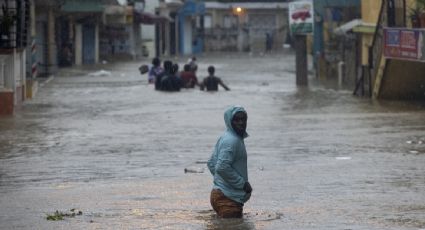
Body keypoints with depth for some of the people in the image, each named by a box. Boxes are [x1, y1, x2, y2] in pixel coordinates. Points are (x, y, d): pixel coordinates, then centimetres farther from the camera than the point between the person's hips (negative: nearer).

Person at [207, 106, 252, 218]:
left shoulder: (224, 138, 15)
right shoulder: (232, 141, -17)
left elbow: (211, 163, 20)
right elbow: (222, 168, -27)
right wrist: (243, 183, -18)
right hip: (228, 198, -10)